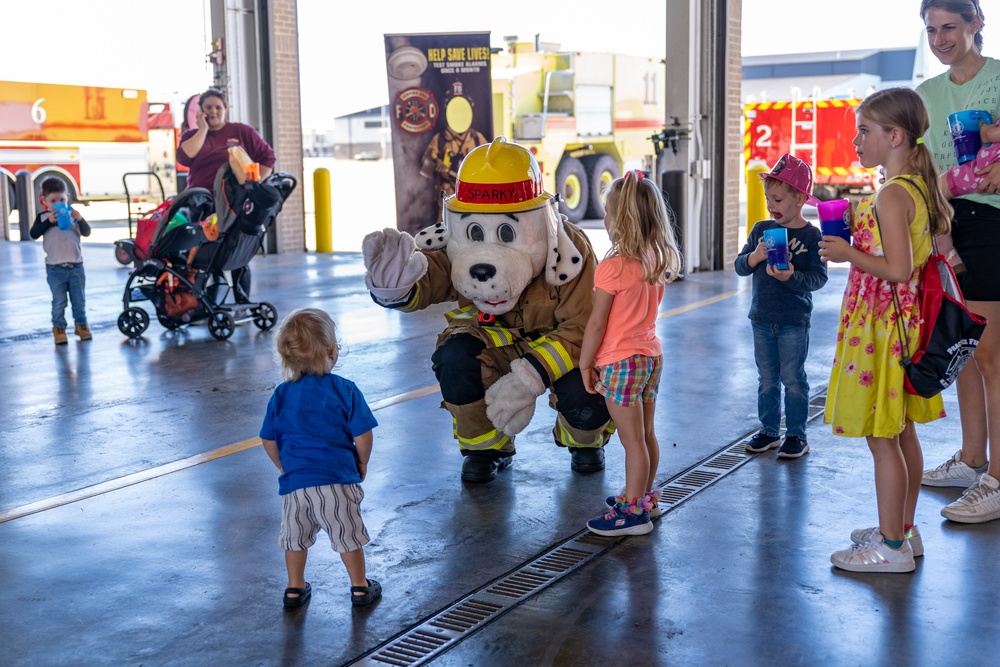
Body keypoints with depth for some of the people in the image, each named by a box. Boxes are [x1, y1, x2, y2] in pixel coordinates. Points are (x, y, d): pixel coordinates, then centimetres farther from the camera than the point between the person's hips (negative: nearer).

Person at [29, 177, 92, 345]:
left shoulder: (73, 214, 1)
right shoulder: (42, 217, -2)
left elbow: (87, 232, -6)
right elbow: (33, 234, -15)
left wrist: (80, 220, -25)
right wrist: (49, 221, -26)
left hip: (76, 266, 2)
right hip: (55, 268, -2)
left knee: (79, 299, 11)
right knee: (59, 301, 2)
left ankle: (81, 324, 26)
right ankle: (59, 328, 14)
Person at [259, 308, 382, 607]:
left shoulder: (281, 395, 2)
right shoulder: (344, 390, -10)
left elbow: (269, 441, 8)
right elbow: (362, 436, -10)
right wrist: (362, 463, 10)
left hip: (294, 482, 3)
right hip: (337, 481, -3)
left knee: (295, 537, 20)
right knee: (348, 537, 13)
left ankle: (295, 588, 31)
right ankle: (360, 588, 25)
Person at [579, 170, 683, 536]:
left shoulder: (612, 268, -19)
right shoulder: (657, 262, 3)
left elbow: (596, 324, -16)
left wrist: (585, 364, -6)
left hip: (621, 361, -8)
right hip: (651, 354, 8)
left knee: (632, 440, -2)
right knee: (645, 435, 17)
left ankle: (633, 513, 6)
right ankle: (643, 497, 31)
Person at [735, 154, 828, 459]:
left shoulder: (810, 235, -9)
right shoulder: (761, 230, 5)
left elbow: (818, 277, -13)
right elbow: (739, 266, 4)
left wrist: (790, 277, -28)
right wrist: (754, 257, -16)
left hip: (794, 321, -4)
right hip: (762, 319, 5)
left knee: (793, 379, 2)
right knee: (767, 379, 13)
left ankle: (796, 435, 14)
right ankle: (769, 431, 25)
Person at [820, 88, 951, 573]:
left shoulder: (891, 195, -19)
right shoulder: (918, 187, 10)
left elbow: (897, 269, -25)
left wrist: (848, 254, -15)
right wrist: (858, 237, 13)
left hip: (881, 326, -10)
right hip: (904, 321, 10)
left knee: (882, 438, -2)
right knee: (902, 432, 17)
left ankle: (892, 547, 6)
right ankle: (903, 530, 29)